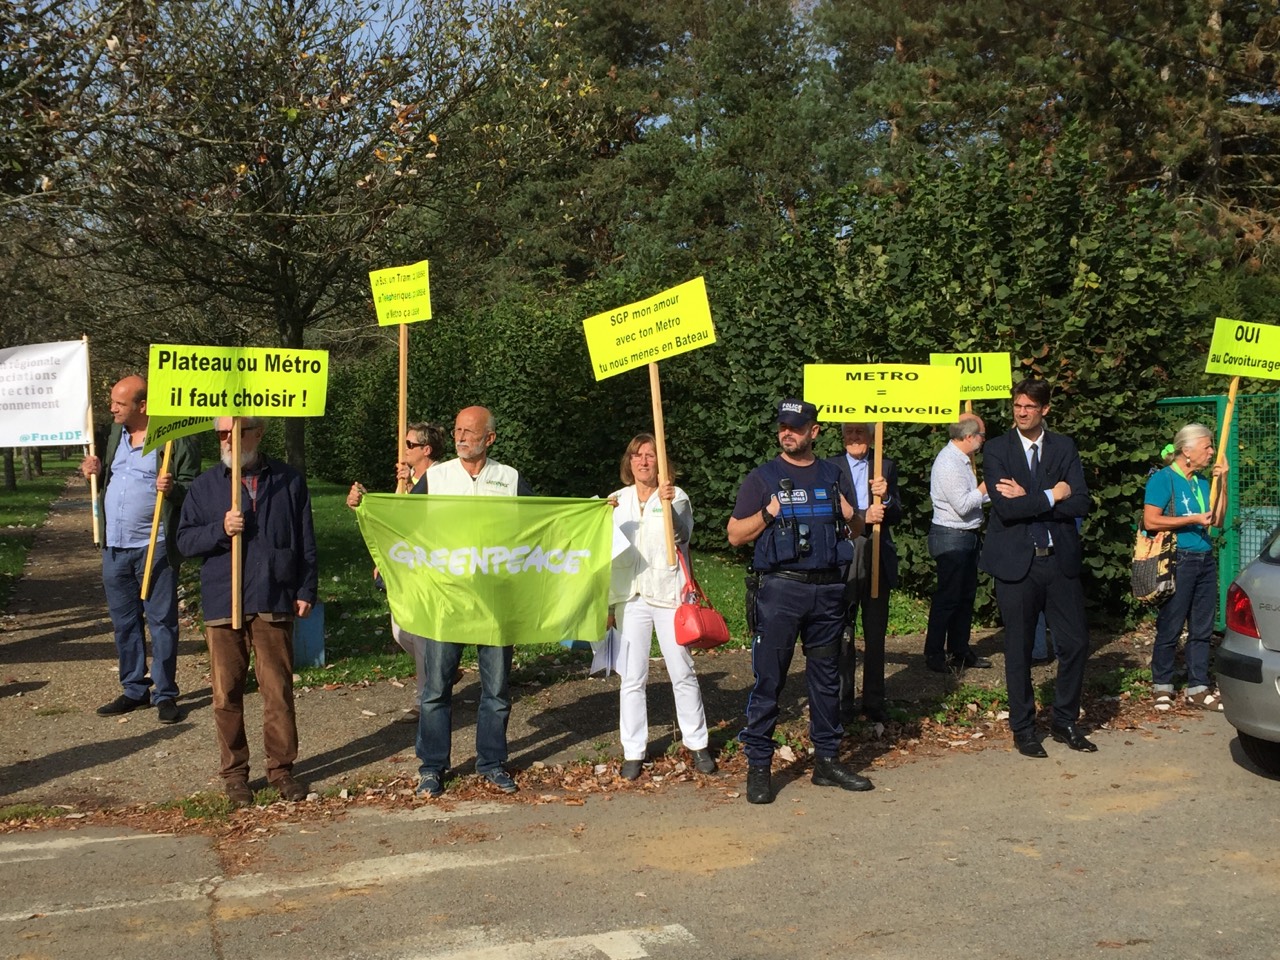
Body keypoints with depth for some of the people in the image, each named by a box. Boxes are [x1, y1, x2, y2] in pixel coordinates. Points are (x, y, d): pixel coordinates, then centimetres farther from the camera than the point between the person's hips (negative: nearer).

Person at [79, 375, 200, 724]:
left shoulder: (175, 440, -9)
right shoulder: (115, 434, 14)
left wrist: (173, 489, -30)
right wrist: (95, 471, 4)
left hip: (155, 548, -7)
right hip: (114, 547, 7)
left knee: (161, 621, 1)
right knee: (124, 622, 13)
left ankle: (165, 694, 10)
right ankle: (134, 689, 25)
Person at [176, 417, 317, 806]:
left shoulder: (288, 481, 6)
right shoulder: (205, 485, 8)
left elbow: (306, 542, 7)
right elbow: (184, 541, 4)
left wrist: (306, 591, 1)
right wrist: (220, 529, -13)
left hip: (274, 602, -1)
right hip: (221, 603, 1)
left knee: (278, 690, 3)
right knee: (227, 694, 6)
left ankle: (281, 768, 16)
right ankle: (234, 773, 17)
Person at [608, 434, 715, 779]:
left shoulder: (676, 496, 1)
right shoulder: (617, 502, 10)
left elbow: (683, 535, -16)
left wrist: (669, 507, -35)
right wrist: (607, 604, 12)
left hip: (668, 595, -2)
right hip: (629, 598, 2)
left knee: (683, 674, 2)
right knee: (632, 679, 3)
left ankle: (697, 744, 16)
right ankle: (633, 752, 11)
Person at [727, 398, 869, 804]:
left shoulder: (834, 477, 12)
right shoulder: (762, 478, 2)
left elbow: (857, 530, 19)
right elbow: (735, 535, 1)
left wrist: (852, 517, -3)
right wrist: (767, 515, -15)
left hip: (829, 589, 4)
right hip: (780, 589, -4)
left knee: (826, 678, 11)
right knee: (768, 680, -3)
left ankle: (826, 760, 22)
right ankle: (758, 766, 4)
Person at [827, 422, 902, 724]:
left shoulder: (886, 467, 10)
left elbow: (896, 516, 8)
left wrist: (886, 497, -11)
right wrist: (863, 516, -20)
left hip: (878, 559, 3)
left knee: (876, 634, 8)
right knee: (843, 634, 1)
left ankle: (874, 703, 17)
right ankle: (844, 703, 10)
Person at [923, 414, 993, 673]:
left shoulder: (961, 460, 12)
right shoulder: (949, 463, -20)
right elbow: (962, 506, -23)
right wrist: (986, 487, -12)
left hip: (966, 536, 10)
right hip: (951, 538, -10)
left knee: (966, 594, 15)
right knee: (947, 597, -3)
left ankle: (959, 649, 25)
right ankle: (934, 654, 6)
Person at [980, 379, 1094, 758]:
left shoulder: (1064, 447, 6)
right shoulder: (997, 449, -2)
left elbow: (1081, 504, -7)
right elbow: (1005, 508, -16)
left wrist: (1028, 499, -14)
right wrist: (1051, 496, -10)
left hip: (1060, 560, 3)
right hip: (1017, 562, -2)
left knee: (1075, 643, 5)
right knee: (1019, 649, 6)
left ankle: (1065, 722, 23)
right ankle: (1023, 728, 19)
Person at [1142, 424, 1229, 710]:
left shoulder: (1202, 481, 14)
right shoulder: (1163, 479, -7)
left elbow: (1218, 519, 12)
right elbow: (1151, 520, -15)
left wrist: (1222, 482, 7)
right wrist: (1193, 519, -13)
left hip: (1205, 560, 7)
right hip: (1179, 561, -7)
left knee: (1202, 629, 9)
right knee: (1170, 628, 1)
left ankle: (1198, 688, 16)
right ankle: (1162, 686, 13)